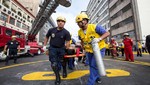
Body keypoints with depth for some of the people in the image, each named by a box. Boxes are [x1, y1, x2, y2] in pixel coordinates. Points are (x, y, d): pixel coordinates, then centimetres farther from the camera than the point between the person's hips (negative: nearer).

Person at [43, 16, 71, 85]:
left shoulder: (66, 32, -11)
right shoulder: (51, 30, -4)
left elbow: (67, 42, -13)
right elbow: (47, 37, 11)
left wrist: (66, 50, -19)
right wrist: (44, 46, 8)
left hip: (61, 48, -1)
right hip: (52, 48, 1)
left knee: (62, 61, 13)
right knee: (54, 64, -2)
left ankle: (64, 70, 46)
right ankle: (58, 78, 17)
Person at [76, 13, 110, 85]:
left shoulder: (94, 27, -21)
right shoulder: (80, 32, -4)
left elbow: (107, 33, -18)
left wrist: (99, 39, -33)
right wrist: (84, 48, 11)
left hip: (99, 49, -6)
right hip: (89, 51, 6)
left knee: (94, 65, -10)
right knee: (91, 65, 17)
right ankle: (97, 78, 44)